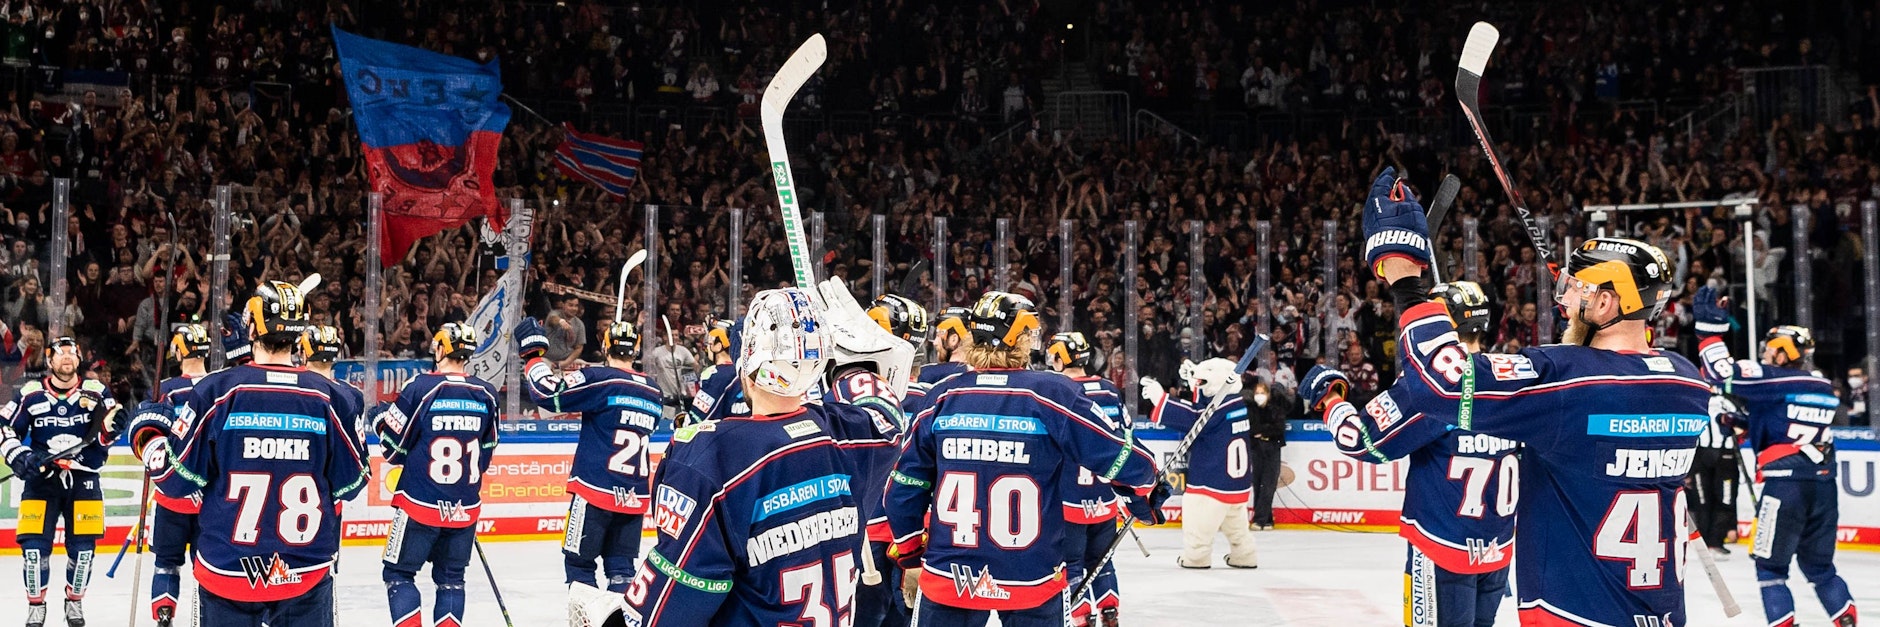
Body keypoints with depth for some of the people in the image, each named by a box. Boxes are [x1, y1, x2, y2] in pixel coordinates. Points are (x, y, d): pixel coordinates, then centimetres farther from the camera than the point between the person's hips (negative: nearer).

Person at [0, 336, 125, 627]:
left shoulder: (96, 392, 0)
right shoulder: (29, 394, -2)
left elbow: (105, 436, 2)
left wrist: (111, 426, -20)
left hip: (83, 479, 1)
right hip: (40, 477, -1)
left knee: (83, 546, 0)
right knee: (34, 544, -8)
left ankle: (75, 602, 21)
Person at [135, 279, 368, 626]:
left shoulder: (217, 390, -10)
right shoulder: (329, 396, -5)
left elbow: (177, 478, -4)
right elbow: (351, 482, 4)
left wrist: (147, 434, 15)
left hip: (227, 571, -1)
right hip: (308, 577, 1)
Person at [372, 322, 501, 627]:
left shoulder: (421, 387, -13)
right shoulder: (486, 394, 0)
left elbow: (394, 440, -6)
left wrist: (379, 420, 15)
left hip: (420, 501, -4)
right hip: (465, 507, 4)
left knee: (398, 573, 7)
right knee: (451, 577, 15)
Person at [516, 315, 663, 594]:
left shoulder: (599, 379, -11)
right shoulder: (652, 392, 9)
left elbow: (548, 392, -17)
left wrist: (533, 352, -3)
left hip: (595, 490, -5)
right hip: (635, 497, 5)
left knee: (578, 561, 5)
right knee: (620, 565, 12)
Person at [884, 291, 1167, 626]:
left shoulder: (943, 397, 0)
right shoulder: (1052, 394, -10)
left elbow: (905, 485, 7)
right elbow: (1123, 460, -7)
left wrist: (910, 559, 19)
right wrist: (1149, 499, 14)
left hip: (946, 578, 2)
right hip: (1032, 583, -2)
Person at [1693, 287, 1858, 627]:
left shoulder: (1774, 380, -6)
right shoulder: (1824, 388, 16)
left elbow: (1722, 373, -13)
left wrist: (1710, 326, -8)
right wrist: (1745, 422, 23)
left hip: (1786, 482, -7)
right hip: (1824, 483, 7)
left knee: (1771, 564, 3)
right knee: (1818, 564, 19)